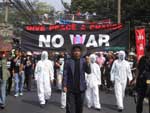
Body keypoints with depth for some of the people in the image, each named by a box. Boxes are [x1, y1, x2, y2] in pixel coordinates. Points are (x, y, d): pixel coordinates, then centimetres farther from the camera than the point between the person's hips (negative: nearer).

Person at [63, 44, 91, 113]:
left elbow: (88, 72, -4)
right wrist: (64, 85, -9)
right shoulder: (68, 62, -4)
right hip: (71, 88, -2)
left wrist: (88, 63, -19)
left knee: (79, 107, 14)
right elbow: (65, 74, -4)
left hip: (81, 88, 2)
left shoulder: (83, 61, 2)